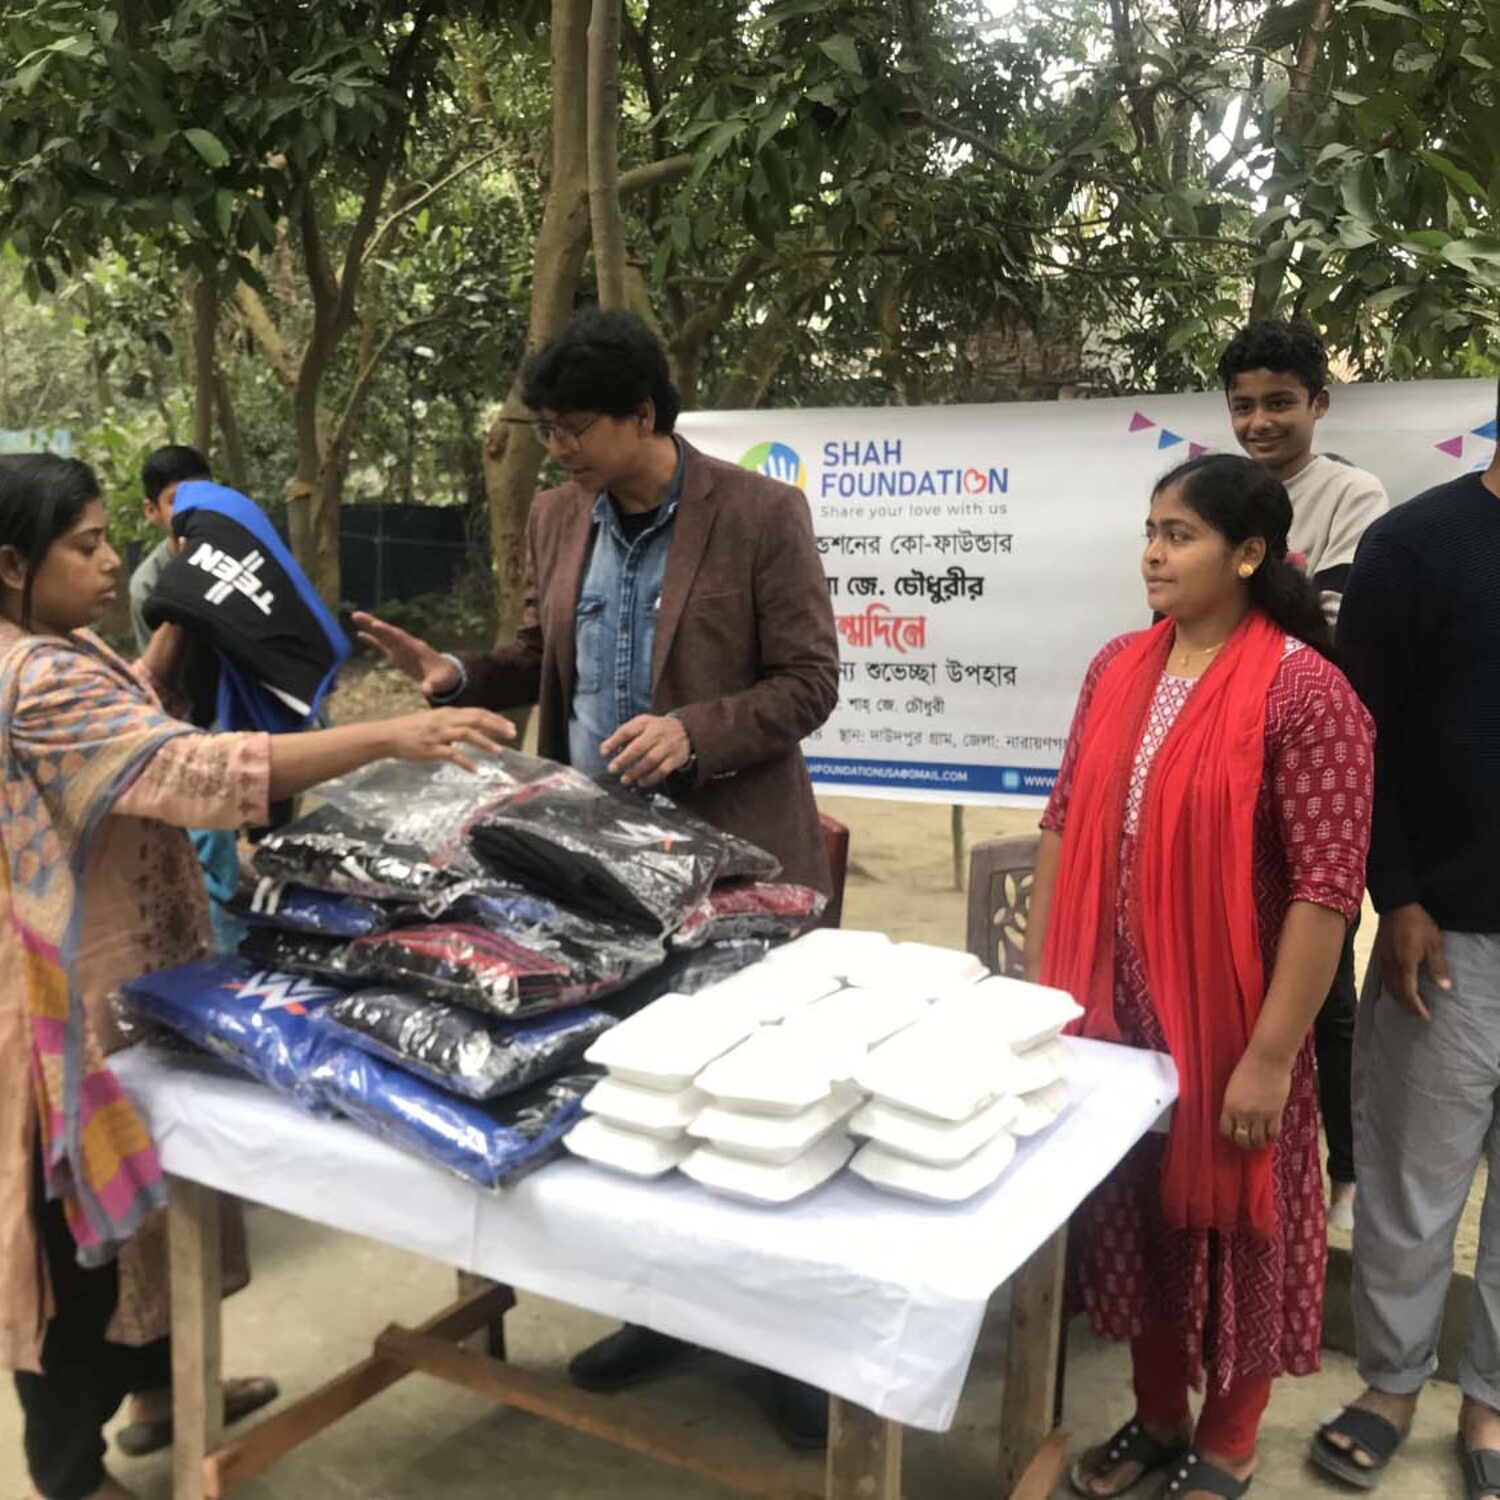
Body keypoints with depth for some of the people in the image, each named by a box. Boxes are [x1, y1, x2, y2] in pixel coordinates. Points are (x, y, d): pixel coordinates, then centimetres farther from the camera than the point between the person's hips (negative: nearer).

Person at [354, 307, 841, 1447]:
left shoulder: (761, 514, -11)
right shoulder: (558, 516, 6)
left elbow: (809, 682, -11)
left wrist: (694, 733, -26)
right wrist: (458, 676, -5)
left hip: (727, 852, -5)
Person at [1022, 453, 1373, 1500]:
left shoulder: (1304, 691, -15)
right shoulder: (1118, 669, 3)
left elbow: (1328, 887, -17)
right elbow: (1066, 827, 9)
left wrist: (1272, 1054, -17)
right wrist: (1039, 980, 8)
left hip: (1226, 1022, -5)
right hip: (1112, 1006, 6)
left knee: (1232, 1226, 13)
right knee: (1131, 1214, 18)